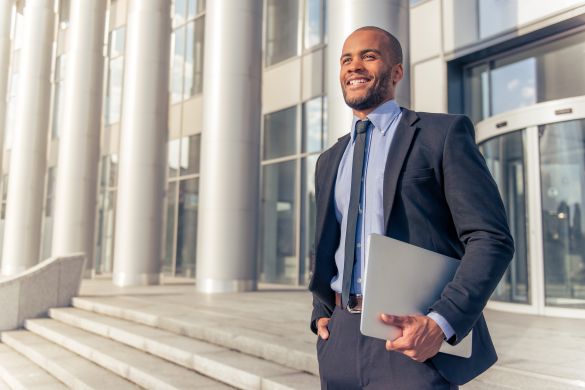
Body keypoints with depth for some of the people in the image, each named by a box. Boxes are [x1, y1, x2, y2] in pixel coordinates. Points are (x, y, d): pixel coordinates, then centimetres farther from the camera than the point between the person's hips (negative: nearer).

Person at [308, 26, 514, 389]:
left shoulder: (443, 133, -3)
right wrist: (322, 315, 5)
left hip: (416, 338, -5)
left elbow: (492, 239, -9)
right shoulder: (330, 161, 14)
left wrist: (440, 324, -20)